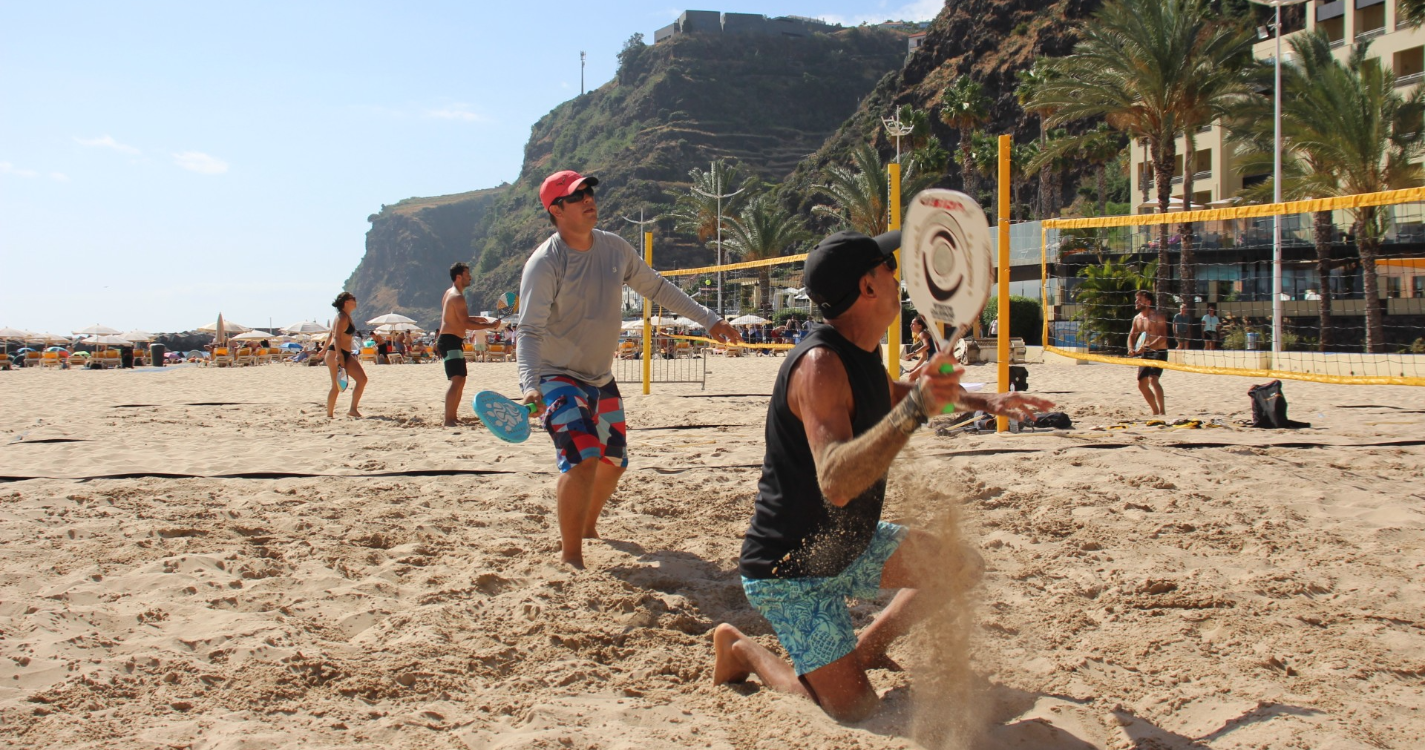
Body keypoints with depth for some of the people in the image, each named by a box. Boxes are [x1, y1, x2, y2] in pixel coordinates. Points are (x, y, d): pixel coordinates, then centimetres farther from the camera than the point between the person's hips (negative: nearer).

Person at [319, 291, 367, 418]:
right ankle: (329, 415, 4)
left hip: (345, 355, 10)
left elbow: (331, 334, 26)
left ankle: (353, 410, -1)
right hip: (335, 354, -10)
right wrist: (338, 355, -30)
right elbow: (336, 337, -22)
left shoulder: (346, 317, 17)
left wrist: (325, 349, 35)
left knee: (362, 379, -2)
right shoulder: (342, 317, -12)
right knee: (337, 386, -6)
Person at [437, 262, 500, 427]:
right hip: (450, 341, -11)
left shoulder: (450, 294, 18)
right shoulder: (457, 297, -15)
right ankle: (448, 420, -26)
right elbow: (466, 324, -22)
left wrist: (481, 318, 19)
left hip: (451, 341, 11)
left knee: (460, 380, 17)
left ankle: (452, 417, 23)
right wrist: (490, 325, -17)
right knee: (456, 380, -19)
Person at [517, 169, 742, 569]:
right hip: (558, 377, -7)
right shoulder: (545, 263, -19)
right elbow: (530, 330, -24)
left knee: (613, 462, 15)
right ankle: (570, 556, -12)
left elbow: (656, 287, 13)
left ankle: (587, 525, 43)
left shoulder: (614, 247, 0)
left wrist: (707, 317, 12)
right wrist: (529, 383, -39)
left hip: (602, 379, 7)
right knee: (584, 458, -24)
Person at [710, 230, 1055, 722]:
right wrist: (916, 409, -50)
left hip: (850, 547, 9)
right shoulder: (820, 365, -28)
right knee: (855, 710, -13)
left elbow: (893, 394, 27)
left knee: (962, 565, 13)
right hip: (791, 571, -9)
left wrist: (983, 401, 21)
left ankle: (868, 646, 25)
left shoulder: (861, 355, 1)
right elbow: (836, 483, -43)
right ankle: (742, 651, 9)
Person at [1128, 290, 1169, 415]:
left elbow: (1163, 337, -23)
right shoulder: (1137, 318, 10)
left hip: (1158, 352, -8)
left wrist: (1146, 347, -33)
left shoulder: (1157, 317, -14)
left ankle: (1162, 411, -27)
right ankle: (1155, 411, 23)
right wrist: (1131, 349, -2)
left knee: (1153, 379, -25)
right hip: (1145, 354, 8)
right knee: (1142, 384, 9)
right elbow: (1132, 335, 19)